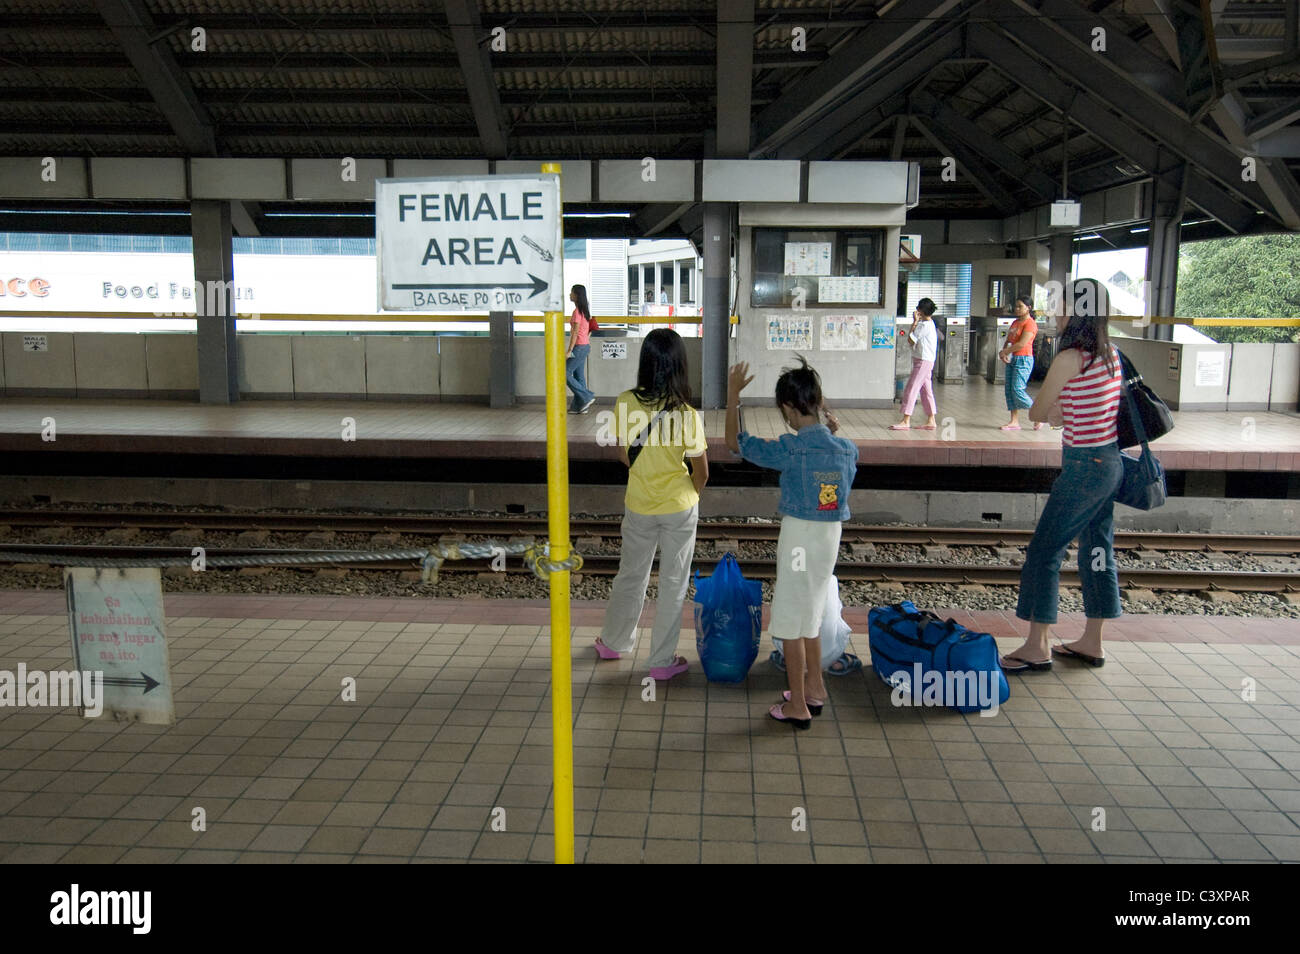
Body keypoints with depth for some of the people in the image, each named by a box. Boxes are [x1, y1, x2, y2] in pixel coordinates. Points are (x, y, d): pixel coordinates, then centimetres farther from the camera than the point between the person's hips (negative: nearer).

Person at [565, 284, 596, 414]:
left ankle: (587, 397, -4)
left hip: (579, 346, -9)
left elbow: (575, 332, -19)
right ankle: (579, 406, 12)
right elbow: (590, 329, 19)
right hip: (585, 345, 9)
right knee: (579, 376, 11)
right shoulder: (585, 310, 12)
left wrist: (569, 351, -18)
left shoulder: (577, 311, -16)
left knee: (565, 374, -4)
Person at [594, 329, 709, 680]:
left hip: (639, 506, 3)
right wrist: (691, 493, 9)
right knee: (673, 584, 11)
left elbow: (622, 454, 2)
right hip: (679, 507, -3)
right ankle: (663, 661, 20)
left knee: (631, 575, 21)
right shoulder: (688, 415, -20)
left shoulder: (626, 403, -11)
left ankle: (614, 642, 38)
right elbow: (702, 471, -12)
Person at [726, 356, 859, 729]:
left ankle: (798, 706, 14)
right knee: (809, 615, 23)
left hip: (799, 537, -7)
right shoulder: (846, 448, -3)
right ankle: (814, 688, 35)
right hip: (831, 536, 7)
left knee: (790, 622, 6)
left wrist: (733, 393, -5)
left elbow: (735, 442, -12)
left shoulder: (791, 448, -20)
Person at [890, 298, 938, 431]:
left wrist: (914, 322, -8)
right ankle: (931, 421, 15)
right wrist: (916, 322, 5)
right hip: (923, 361, 10)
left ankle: (906, 421, -13)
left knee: (910, 389, -12)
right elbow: (914, 340, 12)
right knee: (926, 391, 12)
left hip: (923, 361, -10)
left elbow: (911, 340, -13)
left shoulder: (925, 325, -16)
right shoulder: (928, 324, 16)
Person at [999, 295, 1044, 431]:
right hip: (1011, 359, 9)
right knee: (1009, 390, 4)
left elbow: (1022, 344, -18)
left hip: (1023, 359, -9)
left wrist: (1003, 352, -12)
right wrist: (1004, 352, -2)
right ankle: (1014, 421, 8)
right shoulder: (1015, 322, 16)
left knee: (1017, 390, -14)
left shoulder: (1030, 323, -10)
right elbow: (1008, 341, 18)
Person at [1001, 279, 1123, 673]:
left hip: (1084, 466, -9)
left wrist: (1057, 413, 11)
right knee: (1097, 550, 15)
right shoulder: (1112, 355, 7)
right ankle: (1091, 643, 25)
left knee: (1044, 551, -2)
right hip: (1110, 461, 9)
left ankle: (1037, 648, 3)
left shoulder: (1070, 358, -18)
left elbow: (1037, 413, -8)